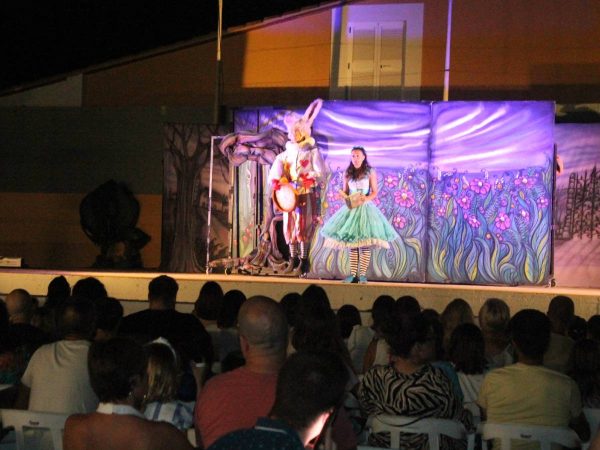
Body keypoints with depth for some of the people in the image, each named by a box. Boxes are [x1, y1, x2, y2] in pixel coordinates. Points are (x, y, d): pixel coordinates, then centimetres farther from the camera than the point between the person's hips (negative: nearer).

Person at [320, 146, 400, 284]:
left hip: (365, 208, -3)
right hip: (351, 208, 3)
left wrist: (366, 199, -19)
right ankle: (353, 274, 6)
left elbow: (375, 192, 0)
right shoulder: (347, 173, 7)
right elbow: (345, 192, 11)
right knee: (351, 243, 1)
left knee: (365, 244, -7)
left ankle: (362, 274, -3)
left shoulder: (370, 172, 0)